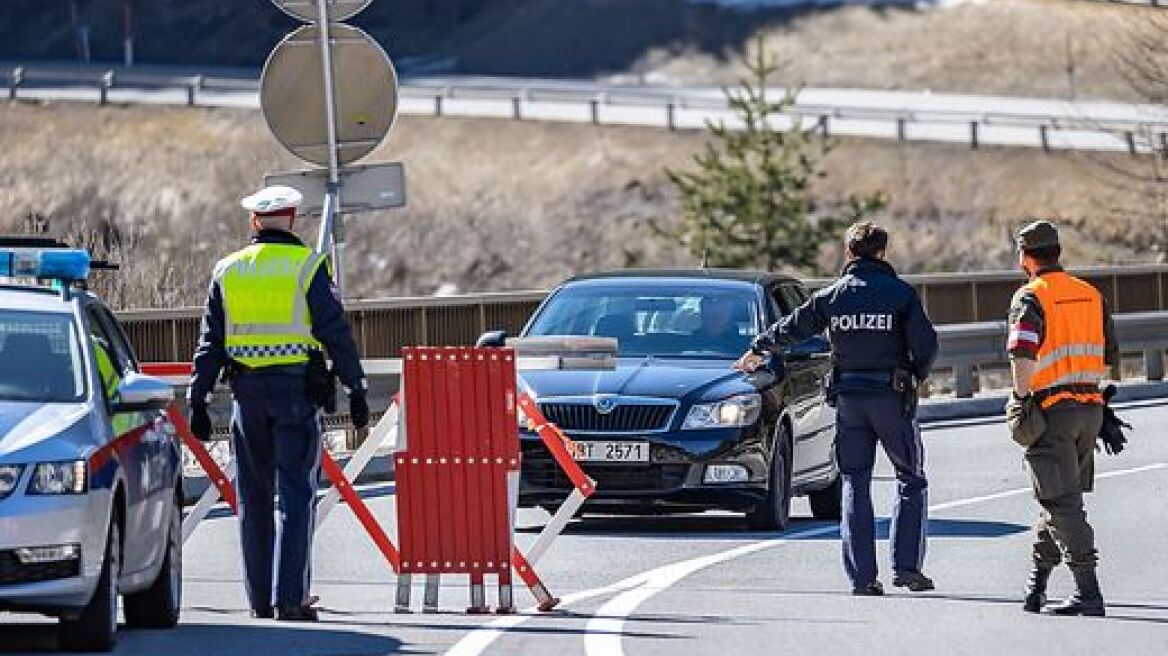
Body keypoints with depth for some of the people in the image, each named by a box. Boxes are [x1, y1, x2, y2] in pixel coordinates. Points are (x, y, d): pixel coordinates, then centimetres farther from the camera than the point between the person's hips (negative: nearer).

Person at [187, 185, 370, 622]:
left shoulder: (227, 271, 8)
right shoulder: (308, 266, -2)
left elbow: (210, 343, 9)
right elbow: (335, 332, -5)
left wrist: (198, 401, 11)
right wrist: (355, 389, 0)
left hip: (248, 390, 3)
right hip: (297, 388, -3)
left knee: (253, 496, 10)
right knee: (296, 494, -3)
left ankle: (260, 598, 11)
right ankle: (291, 598, -9)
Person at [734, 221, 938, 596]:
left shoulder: (831, 297, 4)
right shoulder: (901, 294, -4)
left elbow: (790, 329, 14)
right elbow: (926, 343, -8)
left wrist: (757, 352, 32)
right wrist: (918, 375, 13)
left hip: (848, 398, 2)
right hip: (892, 396, -2)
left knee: (855, 485, 7)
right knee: (911, 480, 8)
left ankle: (862, 576, 1)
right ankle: (907, 565, -4)